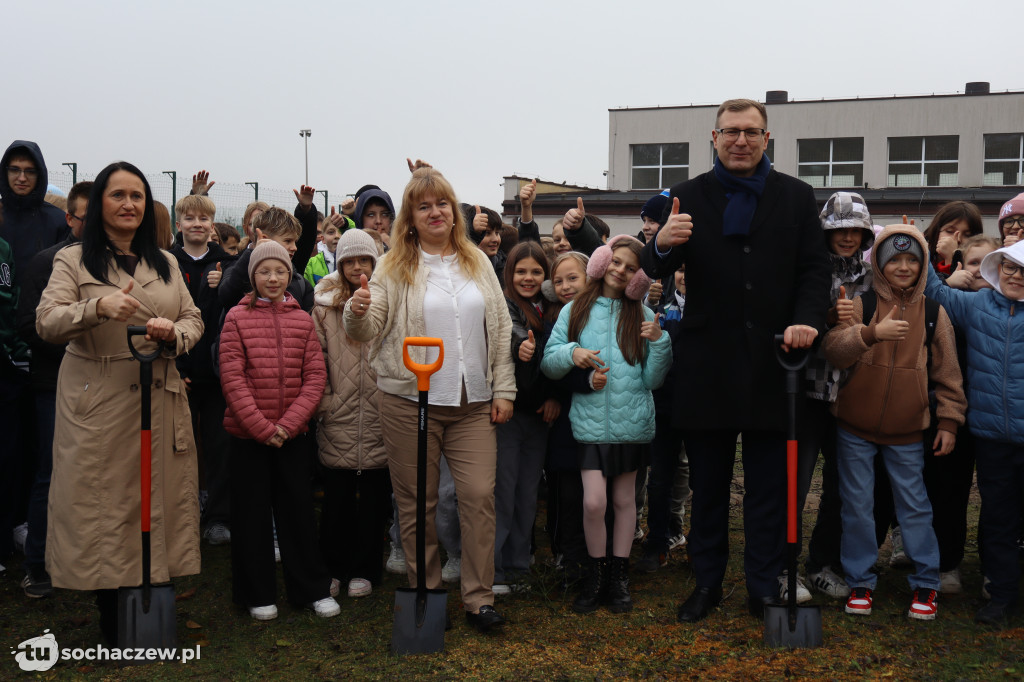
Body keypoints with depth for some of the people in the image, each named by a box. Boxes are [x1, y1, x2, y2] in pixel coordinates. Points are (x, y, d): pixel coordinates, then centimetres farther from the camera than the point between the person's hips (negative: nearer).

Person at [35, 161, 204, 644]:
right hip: (97, 403, -3)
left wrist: (172, 331, -13)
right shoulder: (73, 260, 3)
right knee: (102, 506, 0)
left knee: (157, 499, 5)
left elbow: (194, 320, 11)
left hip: (159, 401, 3)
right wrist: (99, 306, -28)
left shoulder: (166, 264, 14)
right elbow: (46, 323, -10)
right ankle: (112, 625, 15)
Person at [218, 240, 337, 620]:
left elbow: (316, 376, 1)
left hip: (292, 434, 2)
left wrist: (288, 423, -11)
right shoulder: (237, 318, -2)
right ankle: (257, 594, 20)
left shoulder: (302, 320, 5)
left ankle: (313, 589, 21)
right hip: (248, 433, -2)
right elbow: (232, 379, -8)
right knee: (252, 514, 7)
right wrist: (262, 426, -15)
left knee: (298, 510, 9)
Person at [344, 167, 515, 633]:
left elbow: (501, 329, 12)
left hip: (472, 403, 3)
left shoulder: (478, 263, 11)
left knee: (479, 495, -1)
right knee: (417, 503, 5)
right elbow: (369, 330, -6)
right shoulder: (395, 267, 1)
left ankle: (479, 598, 10)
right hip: (412, 402, -2)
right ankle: (425, 593, 20)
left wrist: (503, 390, 5)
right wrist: (358, 312, -30)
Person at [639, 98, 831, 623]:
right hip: (707, 365, 0)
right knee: (707, 486, 12)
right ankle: (707, 583, 25)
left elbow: (814, 270, 3)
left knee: (767, 488, 10)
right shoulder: (689, 197, 3)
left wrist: (806, 321, -16)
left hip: (772, 362, 0)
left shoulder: (797, 197, 6)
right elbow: (654, 271, -2)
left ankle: (764, 589, 22)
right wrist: (662, 244, -27)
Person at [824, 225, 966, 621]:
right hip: (855, 428, -1)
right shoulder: (861, 305, -4)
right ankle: (860, 581, 21)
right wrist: (872, 332, -35)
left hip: (907, 430, 1)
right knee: (857, 506, 7)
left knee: (915, 507, 7)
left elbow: (947, 373, 6)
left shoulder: (933, 314, 1)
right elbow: (833, 350, -19)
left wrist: (949, 421, 2)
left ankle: (926, 583, 22)